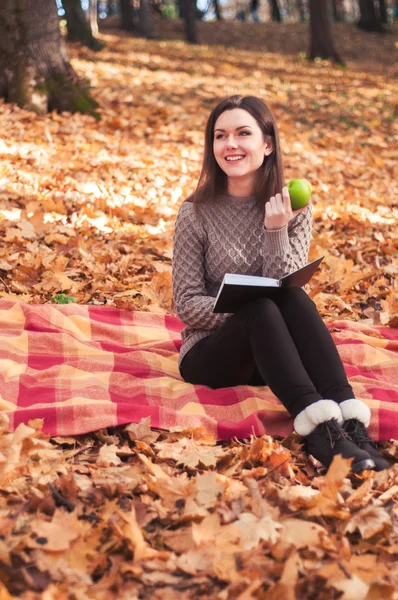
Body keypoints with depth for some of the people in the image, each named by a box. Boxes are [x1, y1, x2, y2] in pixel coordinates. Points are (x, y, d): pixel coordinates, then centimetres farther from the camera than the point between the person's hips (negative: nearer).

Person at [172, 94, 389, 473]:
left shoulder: (293, 208, 1)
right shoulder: (197, 213, -6)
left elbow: (288, 293, -9)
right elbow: (187, 305, -8)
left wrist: (276, 230, -22)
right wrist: (252, 310, -22)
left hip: (271, 352, 2)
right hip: (209, 355, -2)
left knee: (295, 299, -30)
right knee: (260, 309, -33)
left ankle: (350, 422, -43)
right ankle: (320, 429, -50)